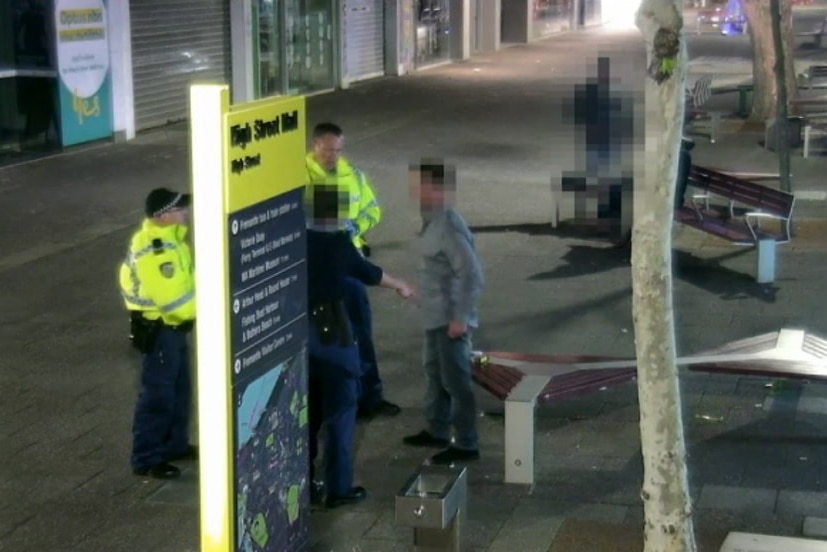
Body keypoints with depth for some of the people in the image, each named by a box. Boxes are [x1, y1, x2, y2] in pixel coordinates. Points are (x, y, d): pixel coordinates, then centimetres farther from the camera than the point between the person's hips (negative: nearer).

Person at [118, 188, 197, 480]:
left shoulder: (169, 236, 6)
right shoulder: (153, 250, -27)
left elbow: (183, 279, 15)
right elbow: (170, 297, -28)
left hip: (174, 325, 10)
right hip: (159, 328, -10)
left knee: (179, 388, 20)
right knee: (158, 394, -2)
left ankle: (175, 445, 34)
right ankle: (146, 458, 7)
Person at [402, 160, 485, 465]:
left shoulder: (449, 227, -23)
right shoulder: (434, 221, 7)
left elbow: (472, 275, -25)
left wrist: (460, 317, -23)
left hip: (451, 318, -10)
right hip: (436, 315, 10)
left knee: (456, 381, -2)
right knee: (435, 372, 21)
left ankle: (466, 445, 7)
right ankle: (437, 431, 35)